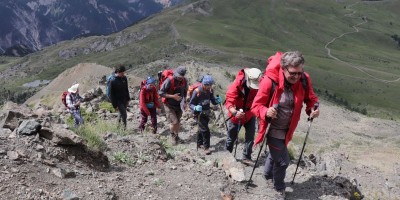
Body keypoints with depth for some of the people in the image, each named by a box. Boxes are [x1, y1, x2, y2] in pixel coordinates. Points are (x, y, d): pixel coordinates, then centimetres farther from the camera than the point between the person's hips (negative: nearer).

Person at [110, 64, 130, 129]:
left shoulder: (124, 78, 0)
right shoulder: (113, 81, -20)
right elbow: (112, 94, -15)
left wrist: (128, 99, 13)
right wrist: (115, 105, -15)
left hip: (124, 101, 6)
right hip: (118, 101, -6)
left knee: (121, 114, 18)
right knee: (124, 115, -9)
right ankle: (124, 128, 2)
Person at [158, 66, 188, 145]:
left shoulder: (184, 81, -6)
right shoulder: (169, 81, -24)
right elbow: (160, 93, -23)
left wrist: (184, 102, 6)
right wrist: (172, 96, -27)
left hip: (178, 105, 5)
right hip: (169, 105, -5)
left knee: (178, 122, 12)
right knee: (174, 122, -11)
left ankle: (176, 136, 36)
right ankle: (173, 135, 18)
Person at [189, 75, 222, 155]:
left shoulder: (210, 90, -7)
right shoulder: (197, 91, -24)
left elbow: (213, 101, 1)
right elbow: (190, 104, -18)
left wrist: (217, 100, -21)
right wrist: (196, 108, -38)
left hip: (207, 113, 6)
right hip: (199, 113, -6)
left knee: (202, 129, 21)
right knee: (205, 130, -11)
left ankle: (199, 144, 39)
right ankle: (206, 147, 1)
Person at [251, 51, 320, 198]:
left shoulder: (304, 80, -15)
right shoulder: (270, 81, -29)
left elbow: (310, 98, 3)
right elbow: (256, 105, -21)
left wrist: (313, 108, -19)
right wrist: (266, 112, -41)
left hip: (287, 129, 5)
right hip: (274, 129, -5)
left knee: (275, 154, 27)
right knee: (282, 161, -1)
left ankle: (268, 175, 56)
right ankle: (279, 188, 29)